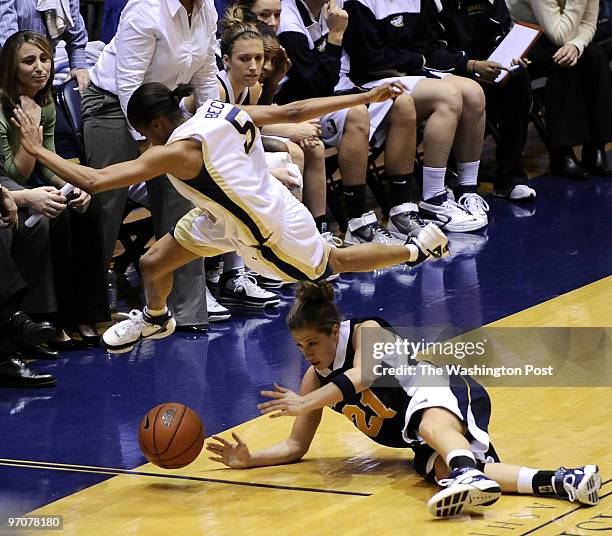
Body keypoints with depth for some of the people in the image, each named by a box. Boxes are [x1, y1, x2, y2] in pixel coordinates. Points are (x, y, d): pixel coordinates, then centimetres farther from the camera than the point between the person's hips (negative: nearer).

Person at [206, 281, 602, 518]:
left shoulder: (367, 331, -6)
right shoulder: (315, 379, 14)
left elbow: (362, 375, -26)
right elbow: (296, 446, 16)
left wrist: (306, 403, -36)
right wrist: (250, 460, -2)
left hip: (443, 391, -5)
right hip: (418, 436, 5)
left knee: (431, 425, -41)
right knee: (439, 468, -31)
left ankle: (469, 475, -77)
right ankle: (559, 482, -51)